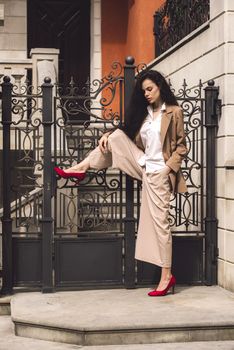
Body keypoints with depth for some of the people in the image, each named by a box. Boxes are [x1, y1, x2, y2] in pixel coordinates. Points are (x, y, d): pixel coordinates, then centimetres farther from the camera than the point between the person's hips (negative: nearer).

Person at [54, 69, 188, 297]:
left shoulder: (174, 112, -5)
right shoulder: (144, 112, 12)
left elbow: (181, 146, -4)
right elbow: (127, 136, 18)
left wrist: (168, 167, -15)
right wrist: (108, 135, -1)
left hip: (159, 172, -6)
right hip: (144, 166, 6)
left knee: (159, 221, -7)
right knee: (116, 137, -8)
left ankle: (166, 276, -2)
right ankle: (80, 169, -1)